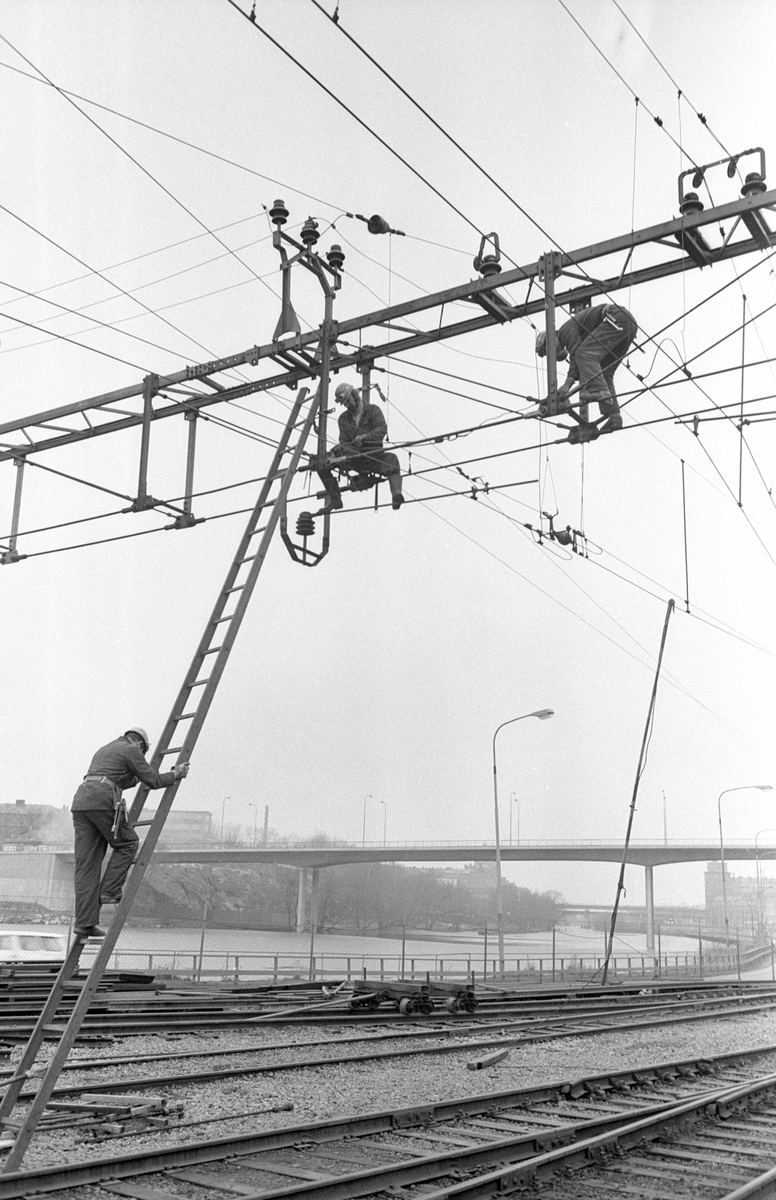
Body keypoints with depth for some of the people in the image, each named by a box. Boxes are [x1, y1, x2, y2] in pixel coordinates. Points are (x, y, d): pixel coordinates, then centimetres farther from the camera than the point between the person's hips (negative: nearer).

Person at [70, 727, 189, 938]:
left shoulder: (104, 749, 33)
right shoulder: (131, 750, 9)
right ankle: (109, 891, 3)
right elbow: (154, 781, 6)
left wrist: (136, 778, 59)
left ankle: (84, 923, 2)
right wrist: (176, 774, 22)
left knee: (86, 866, 5)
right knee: (127, 843, 13)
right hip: (102, 801, -7)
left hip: (80, 801, 8)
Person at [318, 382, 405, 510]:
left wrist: (364, 437, -33)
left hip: (373, 455, -4)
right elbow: (344, 442, 7)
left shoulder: (373, 410, 3)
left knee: (391, 459, -37)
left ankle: (397, 495, -55)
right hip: (353, 457, 4)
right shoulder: (343, 418, 14)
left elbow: (382, 429, -15)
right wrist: (339, 449, -19)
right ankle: (335, 499, -15)